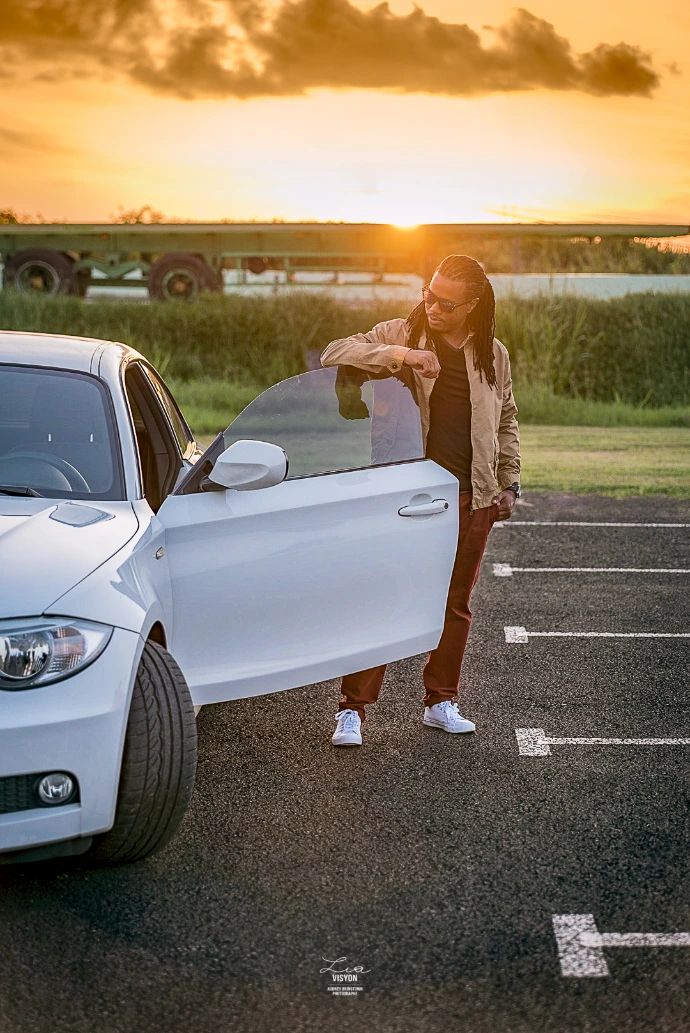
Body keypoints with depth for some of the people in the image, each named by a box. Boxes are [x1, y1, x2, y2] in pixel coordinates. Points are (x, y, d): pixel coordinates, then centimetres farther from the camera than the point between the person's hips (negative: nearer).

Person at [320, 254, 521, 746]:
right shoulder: (399, 335, 1)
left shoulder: (494, 355, 10)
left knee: (455, 604, 10)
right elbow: (334, 354, -13)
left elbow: (506, 422, 22)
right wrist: (399, 355, -25)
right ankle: (353, 709, -1)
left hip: (471, 500, 3)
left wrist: (509, 482, 15)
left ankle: (441, 702, 23)